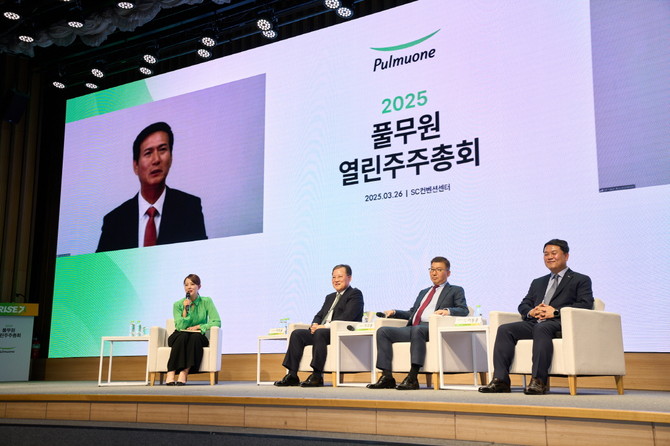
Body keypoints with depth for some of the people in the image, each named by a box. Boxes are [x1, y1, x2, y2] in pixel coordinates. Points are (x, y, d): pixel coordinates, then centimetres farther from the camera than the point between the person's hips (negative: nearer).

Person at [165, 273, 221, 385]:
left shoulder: (206, 301, -1)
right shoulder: (178, 304, 0)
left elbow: (217, 322, -9)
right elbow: (180, 327, -10)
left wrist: (198, 327, -15)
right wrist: (185, 309, -18)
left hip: (199, 337, 0)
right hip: (179, 338, 0)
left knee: (195, 336, -35)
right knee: (183, 335, -34)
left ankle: (184, 373, -40)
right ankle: (171, 373, -41)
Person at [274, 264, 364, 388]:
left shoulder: (355, 294, 3)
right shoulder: (330, 297, 30)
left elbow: (347, 316, -13)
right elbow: (319, 315, 24)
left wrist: (326, 326, -20)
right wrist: (315, 325, -1)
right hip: (320, 331, 8)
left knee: (320, 333, -36)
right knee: (297, 333, -11)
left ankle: (317, 376, -37)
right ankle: (292, 375, -17)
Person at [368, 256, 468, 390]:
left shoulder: (456, 291, 17)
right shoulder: (423, 292, 35)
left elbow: (464, 310, 0)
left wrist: (448, 311, -20)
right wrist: (394, 312, 14)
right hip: (413, 328, 7)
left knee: (417, 330, -40)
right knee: (383, 331, -14)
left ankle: (412, 378, -41)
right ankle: (387, 376, -19)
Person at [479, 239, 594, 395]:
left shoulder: (581, 280, 14)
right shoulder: (538, 282, 32)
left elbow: (585, 304, -2)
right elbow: (523, 305, 26)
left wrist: (556, 311, -13)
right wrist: (531, 312, 0)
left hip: (559, 323, -6)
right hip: (534, 322, 6)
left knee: (541, 328, -39)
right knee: (504, 329, -20)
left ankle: (538, 381, -41)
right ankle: (500, 380, -27)